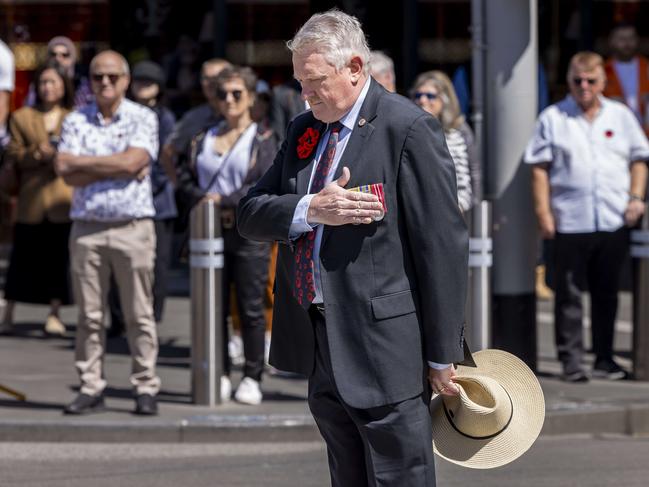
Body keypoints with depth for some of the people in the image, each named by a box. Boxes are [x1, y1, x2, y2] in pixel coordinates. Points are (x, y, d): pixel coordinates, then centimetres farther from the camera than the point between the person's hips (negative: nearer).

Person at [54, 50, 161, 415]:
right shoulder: (76, 122, 9)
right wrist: (118, 167, -8)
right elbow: (69, 175, -3)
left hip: (133, 226, -2)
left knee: (140, 313, -1)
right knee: (89, 313, 3)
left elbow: (132, 162, -13)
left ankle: (146, 388, 3)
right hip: (87, 228, 2)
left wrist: (80, 161, -5)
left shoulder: (143, 119, 3)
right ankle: (91, 388, 8)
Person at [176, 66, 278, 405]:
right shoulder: (204, 139, 15)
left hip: (249, 235, -4)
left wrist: (223, 201, -14)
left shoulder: (263, 139, 1)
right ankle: (219, 376, 12)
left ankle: (252, 379, 3)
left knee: (251, 309, -2)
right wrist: (204, 200, -10)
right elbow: (184, 177, 9)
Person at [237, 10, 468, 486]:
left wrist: (443, 356, -12)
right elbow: (250, 215, 8)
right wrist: (310, 209, -14)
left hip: (383, 350, -7)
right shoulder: (304, 130, 13)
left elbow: (443, 245, -12)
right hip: (320, 349, 8)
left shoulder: (408, 129, -11)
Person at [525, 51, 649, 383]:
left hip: (613, 222, 3)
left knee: (607, 293, 9)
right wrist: (543, 212, -5)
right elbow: (539, 168, 2)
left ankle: (604, 358, 17)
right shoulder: (553, 118, 5)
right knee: (568, 294, -2)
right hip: (570, 222, -2)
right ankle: (570, 361, 2)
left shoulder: (621, 116, 12)